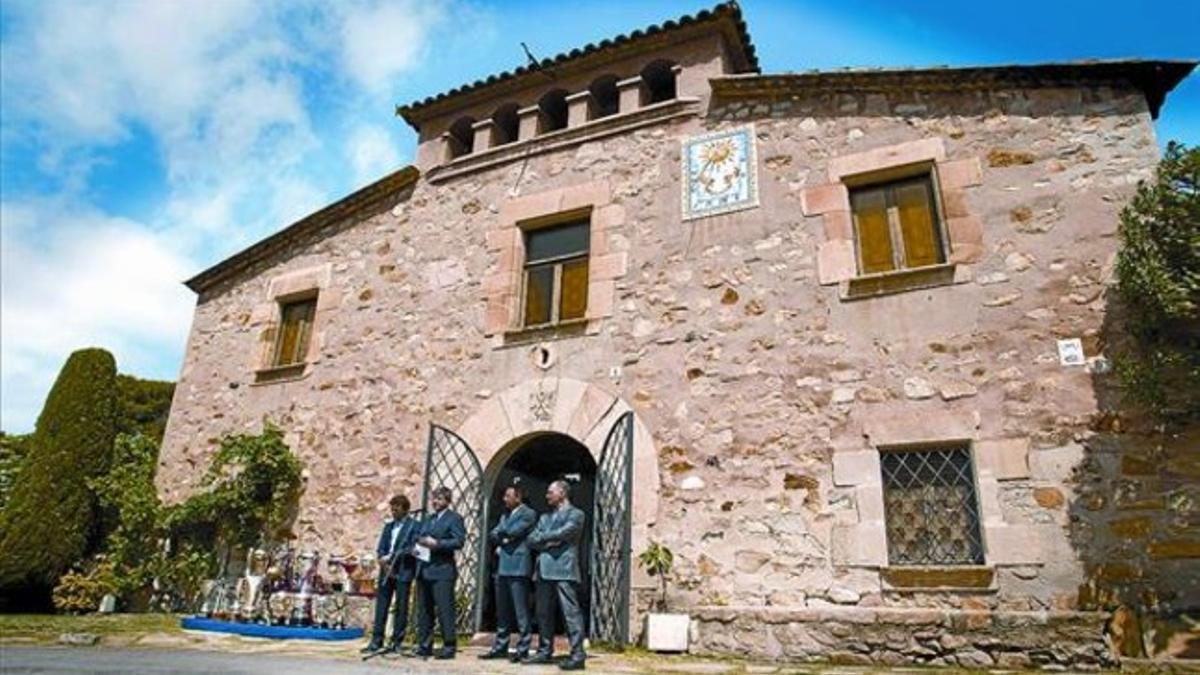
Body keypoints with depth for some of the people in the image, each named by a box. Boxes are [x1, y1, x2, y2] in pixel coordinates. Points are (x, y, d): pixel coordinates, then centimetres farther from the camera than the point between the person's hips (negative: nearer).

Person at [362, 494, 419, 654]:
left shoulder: (414, 525, -2)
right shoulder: (388, 525, 17)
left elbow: (412, 549, -11)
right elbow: (380, 548, 12)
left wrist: (391, 557, -15)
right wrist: (383, 561, -7)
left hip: (403, 572, -5)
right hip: (386, 570, 5)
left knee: (400, 607, -1)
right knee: (381, 606, 6)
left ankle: (396, 642, 7)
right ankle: (376, 641, 13)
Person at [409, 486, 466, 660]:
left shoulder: (454, 518, -2)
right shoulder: (428, 519, 21)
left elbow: (459, 541, -13)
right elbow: (420, 538, 26)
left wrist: (436, 543, -19)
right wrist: (416, 547, 5)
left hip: (442, 570, -7)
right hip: (424, 570, 8)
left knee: (445, 610, -6)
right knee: (423, 610, 11)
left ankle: (449, 647, 1)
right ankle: (424, 646, 19)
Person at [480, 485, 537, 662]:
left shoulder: (528, 514, -4)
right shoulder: (505, 516, 21)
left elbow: (513, 532, -15)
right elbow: (492, 535, 13)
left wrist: (501, 535, 3)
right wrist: (502, 538, -6)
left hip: (518, 568, -8)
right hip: (502, 567, 8)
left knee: (521, 612, -4)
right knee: (502, 612, 13)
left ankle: (523, 649, 2)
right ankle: (500, 647, 22)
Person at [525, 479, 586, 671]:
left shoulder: (575, 514, 3)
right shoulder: (545, 517, 24)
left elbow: (564, 533, -13)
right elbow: (532, 540, 14)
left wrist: (543, 537, 1)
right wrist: (549, 542, -4)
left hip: (563, 569, -7)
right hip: (544, 569, 7)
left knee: (571, 612, -9)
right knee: (543, 613, 10)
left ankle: (578, 655, -8)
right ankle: (545, 651, 20)